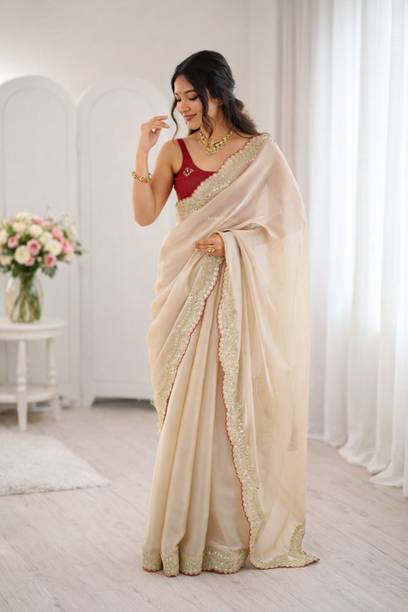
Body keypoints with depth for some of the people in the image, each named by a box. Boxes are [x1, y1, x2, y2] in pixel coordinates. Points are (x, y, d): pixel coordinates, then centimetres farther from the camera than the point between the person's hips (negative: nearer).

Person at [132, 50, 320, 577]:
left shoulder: (261, 151, 1)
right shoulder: (175, 151, 7)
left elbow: (288, 221, 0)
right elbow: (145, 214, -2)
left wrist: (232, 242, -12)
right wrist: (142, 152, -9)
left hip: (239, 292, -2)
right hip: (187, 291, 2)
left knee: (234, 408, -1)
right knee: (188, 410, 1)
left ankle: (235, 531, 12)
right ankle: (187, 533, 11)